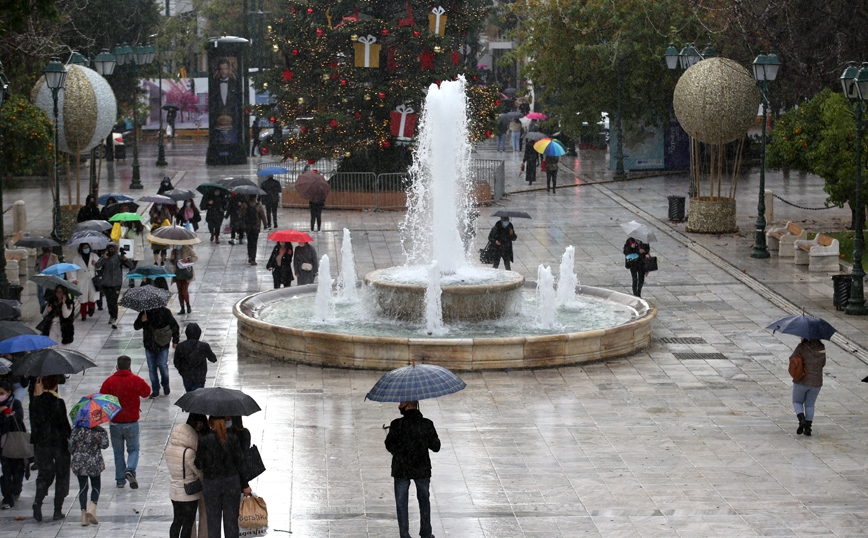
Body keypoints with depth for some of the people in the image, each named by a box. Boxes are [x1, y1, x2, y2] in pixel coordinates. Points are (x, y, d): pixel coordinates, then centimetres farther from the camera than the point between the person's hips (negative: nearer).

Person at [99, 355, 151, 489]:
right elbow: (146, 392, 10)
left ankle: (120, 479, 13)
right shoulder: (136, 380, -8)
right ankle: (130, 470, -13)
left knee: (118, 452, 13)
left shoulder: (109, 381, -8)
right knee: (133, 449, 13)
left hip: (115, 422, 1)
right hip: (132, 422, -1)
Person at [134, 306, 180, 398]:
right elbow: (136, 327, 2)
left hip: (162, 345, -3)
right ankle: (155, 390, 19)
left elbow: (174, 325, 1)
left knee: (162, 365, -7)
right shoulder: (144, 313, 1)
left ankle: (165, 385, 20)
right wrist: (141, 321, -20)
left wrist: (175, 341, 1)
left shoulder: (164, 311, -7)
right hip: (149, 345, 3)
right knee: (152, 368, 6)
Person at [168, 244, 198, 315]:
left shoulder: (187, 249, -7)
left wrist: (188, 259, -20)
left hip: (186, 272, -5)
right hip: (178, 273, 5)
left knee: (184, 291, -9)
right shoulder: (174, 251, 9)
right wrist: (172, 259, -6)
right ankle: (182, 308, 13)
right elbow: (172, 263, 17)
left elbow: (196, 257, -3)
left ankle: (188, 306, 14)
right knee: (180, 292, 6)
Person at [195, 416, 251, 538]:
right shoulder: (233, 438, -4)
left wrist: (197, 451, 16)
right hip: (231, 482, 1)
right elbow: (238, 463, -2)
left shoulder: (204, 441, -10)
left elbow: (199, 464, -4)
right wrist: (244, 485, 6)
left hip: (211, 484, -1)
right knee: (231, 520, 9)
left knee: (213, 521, 8)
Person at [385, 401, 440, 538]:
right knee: (424, 500, 20)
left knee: (401, 503, 10)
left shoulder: (397, 425, -15)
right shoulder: (427, 424, -10)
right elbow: (436, 447, -3)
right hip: (422, 470, 2)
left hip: (401, 470, -2)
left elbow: (389, 446, -6)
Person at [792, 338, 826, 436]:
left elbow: (792, 359, -1)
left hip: (801, 381, -3)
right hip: (816, 382, 3)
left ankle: (802, 420, -8)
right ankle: (808, 428, 13)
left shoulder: (802, 347, -13)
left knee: (797, 402, 17)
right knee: (809, 405, 19)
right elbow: (822, 364, 9)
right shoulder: (822, 348, -3)